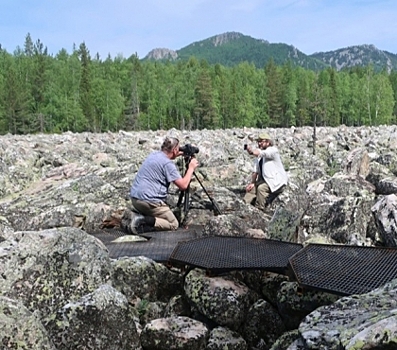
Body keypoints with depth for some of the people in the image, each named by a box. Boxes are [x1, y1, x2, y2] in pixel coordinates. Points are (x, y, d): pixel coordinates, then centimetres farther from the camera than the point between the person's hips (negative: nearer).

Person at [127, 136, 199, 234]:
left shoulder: (153, 154, 12)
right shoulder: (168, 164, -13)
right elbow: (183, 185, -13)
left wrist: (177, 155, 33)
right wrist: (191, 168, 0)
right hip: (148, 201, -8)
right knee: (174, 224, 3)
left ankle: (138, 214, 4)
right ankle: (144, 220, -16)